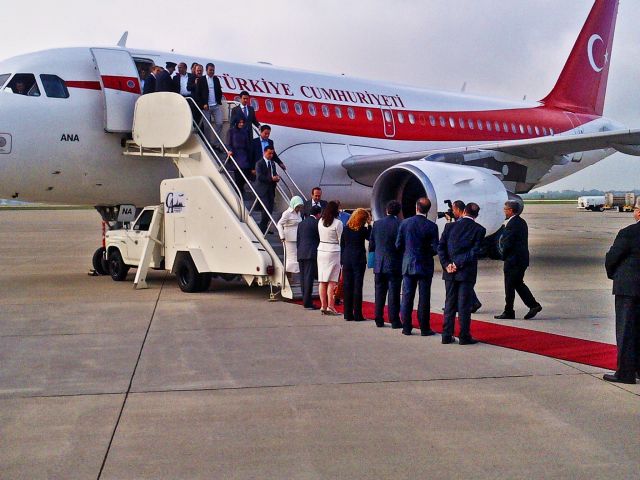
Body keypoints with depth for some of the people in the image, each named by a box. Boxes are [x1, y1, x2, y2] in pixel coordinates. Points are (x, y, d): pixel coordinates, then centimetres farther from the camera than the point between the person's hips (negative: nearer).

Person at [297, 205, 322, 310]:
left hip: (301, 254, 8)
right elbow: (320, 238, -2)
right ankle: (307, 303, -10)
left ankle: (306, 301, 14)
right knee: (309, 278, -8)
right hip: (311, 254, -7)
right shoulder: (316, 222, -6)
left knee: (303, 278, 9)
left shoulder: (301, 223, 17)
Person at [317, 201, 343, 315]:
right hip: (333, 251, -6)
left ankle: (323, 306, 11)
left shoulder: (320, 222, 6)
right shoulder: (337, 223, -11)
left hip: (321, 250, 6)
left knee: (322, 281, 8)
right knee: (332, 281, -4)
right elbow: (341, 240, -6)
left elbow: (320, 236, 12)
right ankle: (330, 307, -6)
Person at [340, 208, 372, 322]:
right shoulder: (362, 229, -9)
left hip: (346, 260, 4)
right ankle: (357, 315, -1)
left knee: (347, 287, 6)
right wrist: (369, 225, 6)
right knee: (357, 287, 0)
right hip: (359, 260, -4)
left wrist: (342, 261, 11)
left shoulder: (346, 228, 4)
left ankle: (348, 314, 8)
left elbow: (342, 244, 6)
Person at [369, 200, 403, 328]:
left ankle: (379, 320, 14)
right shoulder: (400, 224, -10)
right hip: (395, 265, -3)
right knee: (394, 293, 1)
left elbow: (371, 245, 7)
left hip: (379, 265, 4)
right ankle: (394, 321, 1)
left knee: (380, 293, 11)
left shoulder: (377, 224, 2)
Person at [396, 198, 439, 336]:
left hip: (408, 265, 2)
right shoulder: (431, 226, -10)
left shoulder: (405, 223, -5)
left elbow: (398, 245, -2)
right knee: (424, 298, 3)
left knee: (407, 297, 8)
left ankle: (406, 327, 10)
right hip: (425, 266, -2)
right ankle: (424, 328, 5)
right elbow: (435, 248, -10)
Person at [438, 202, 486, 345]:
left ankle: (447, 335, 11)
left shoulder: (449, 226, 3)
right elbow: (475, 251, -12)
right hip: (467, 273, -3)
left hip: (450, 272, 3)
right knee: (464, 305, 1)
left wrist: (447, 264, -5)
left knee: (449, 304, 10)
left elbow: (440, 247, -2)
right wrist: (459, 264, -10)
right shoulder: (479, 229, -5)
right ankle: (464, 337, 4)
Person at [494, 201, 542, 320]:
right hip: (522, 259, 9)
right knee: (518, 284, 16)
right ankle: (534, 305, 10)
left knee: (509, 286, 0)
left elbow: (507, 244, -20)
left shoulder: (512, 224, -19)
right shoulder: (522, 222, 12)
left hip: (513, 260, -9)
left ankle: (508, 312, 7)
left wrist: (504, 255, -3)